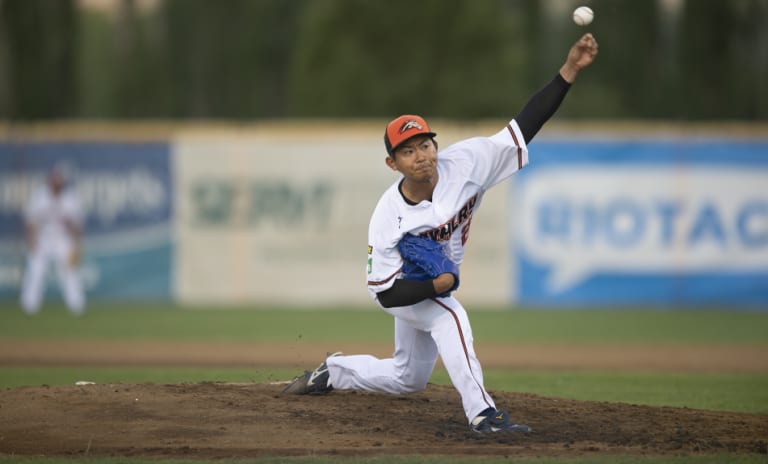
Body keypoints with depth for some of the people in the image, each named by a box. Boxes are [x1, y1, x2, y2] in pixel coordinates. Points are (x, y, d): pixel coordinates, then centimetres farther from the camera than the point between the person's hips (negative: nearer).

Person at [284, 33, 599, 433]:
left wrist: (570, 70, -43)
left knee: (409, 379, 19)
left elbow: (525, 126, -33)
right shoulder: (389, 217, -32)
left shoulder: (465, 163, -27)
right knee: (449, 316, -36)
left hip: (434, 285, 6)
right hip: (400, 288, -5)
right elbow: (386, 292, -26)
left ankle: (332, 372, 41)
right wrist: (436, 285, -42)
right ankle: (482, 413, -37)